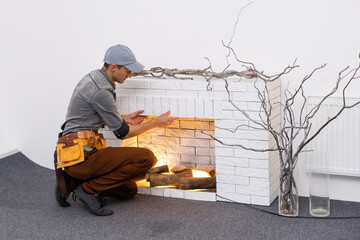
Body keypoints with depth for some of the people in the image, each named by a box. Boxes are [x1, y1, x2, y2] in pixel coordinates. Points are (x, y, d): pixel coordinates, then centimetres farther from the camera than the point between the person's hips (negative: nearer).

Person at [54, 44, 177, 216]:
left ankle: (72, 182, 12)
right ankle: (90, 189, -11)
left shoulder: (94, 77, 13)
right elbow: (122, 133, -11)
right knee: (146, 158, -21)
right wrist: (156, 123, 1)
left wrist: (125, 119, 16)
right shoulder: (101, 91, -18)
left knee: (129, 190, 18)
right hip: (81, 155, -11)